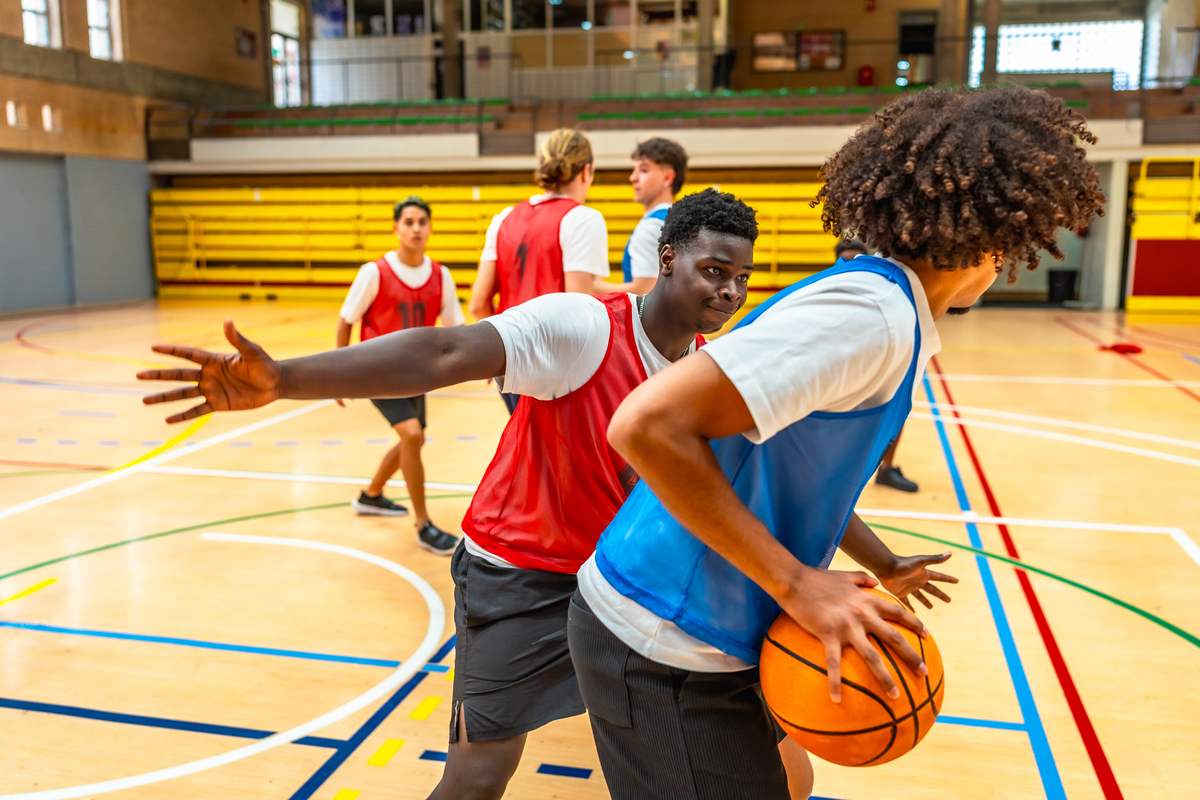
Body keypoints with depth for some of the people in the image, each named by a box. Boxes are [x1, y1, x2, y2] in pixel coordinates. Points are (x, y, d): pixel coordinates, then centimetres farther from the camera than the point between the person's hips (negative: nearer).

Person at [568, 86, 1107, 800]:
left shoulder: (887, 314, 9)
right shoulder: (870, 315, -23)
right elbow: (648, 425, -32)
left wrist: (882, 567, 20)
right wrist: (797, 583, -27)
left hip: (718, 635, 10)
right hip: (666, 654, -10)